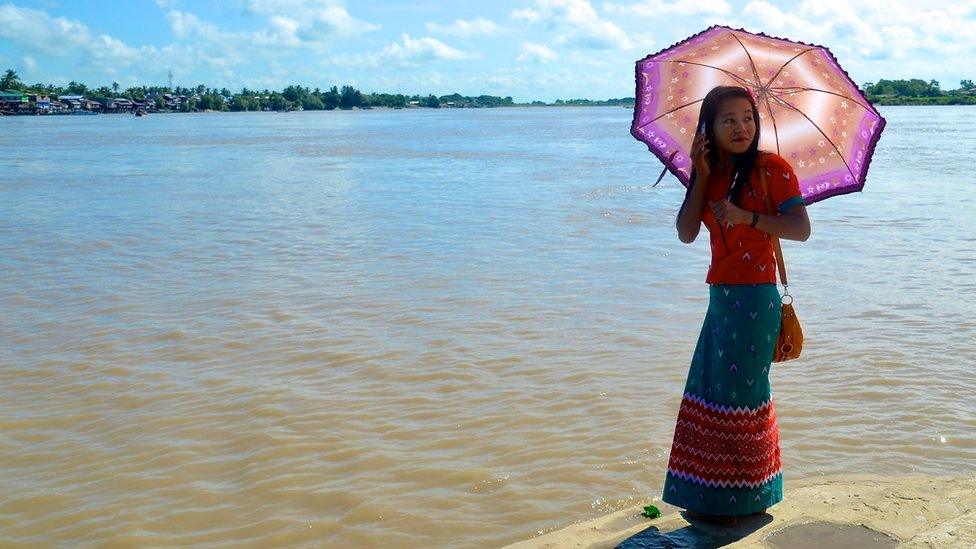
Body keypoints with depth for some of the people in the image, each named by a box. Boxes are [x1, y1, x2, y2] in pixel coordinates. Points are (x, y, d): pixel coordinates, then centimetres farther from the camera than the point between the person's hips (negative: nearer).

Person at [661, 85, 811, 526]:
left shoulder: (771, 168, -7)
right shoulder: (710, 173, 10)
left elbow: (801, 228, -15)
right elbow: (686, 233, -2)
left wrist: (747, 217, -26)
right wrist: (702, 176, -7)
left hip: (755, 297, -7)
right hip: (720, 295, 7)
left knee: (737, 393, -2)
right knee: (712, 392, 11)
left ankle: (739, 499, 11)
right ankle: (717, 495, 24)